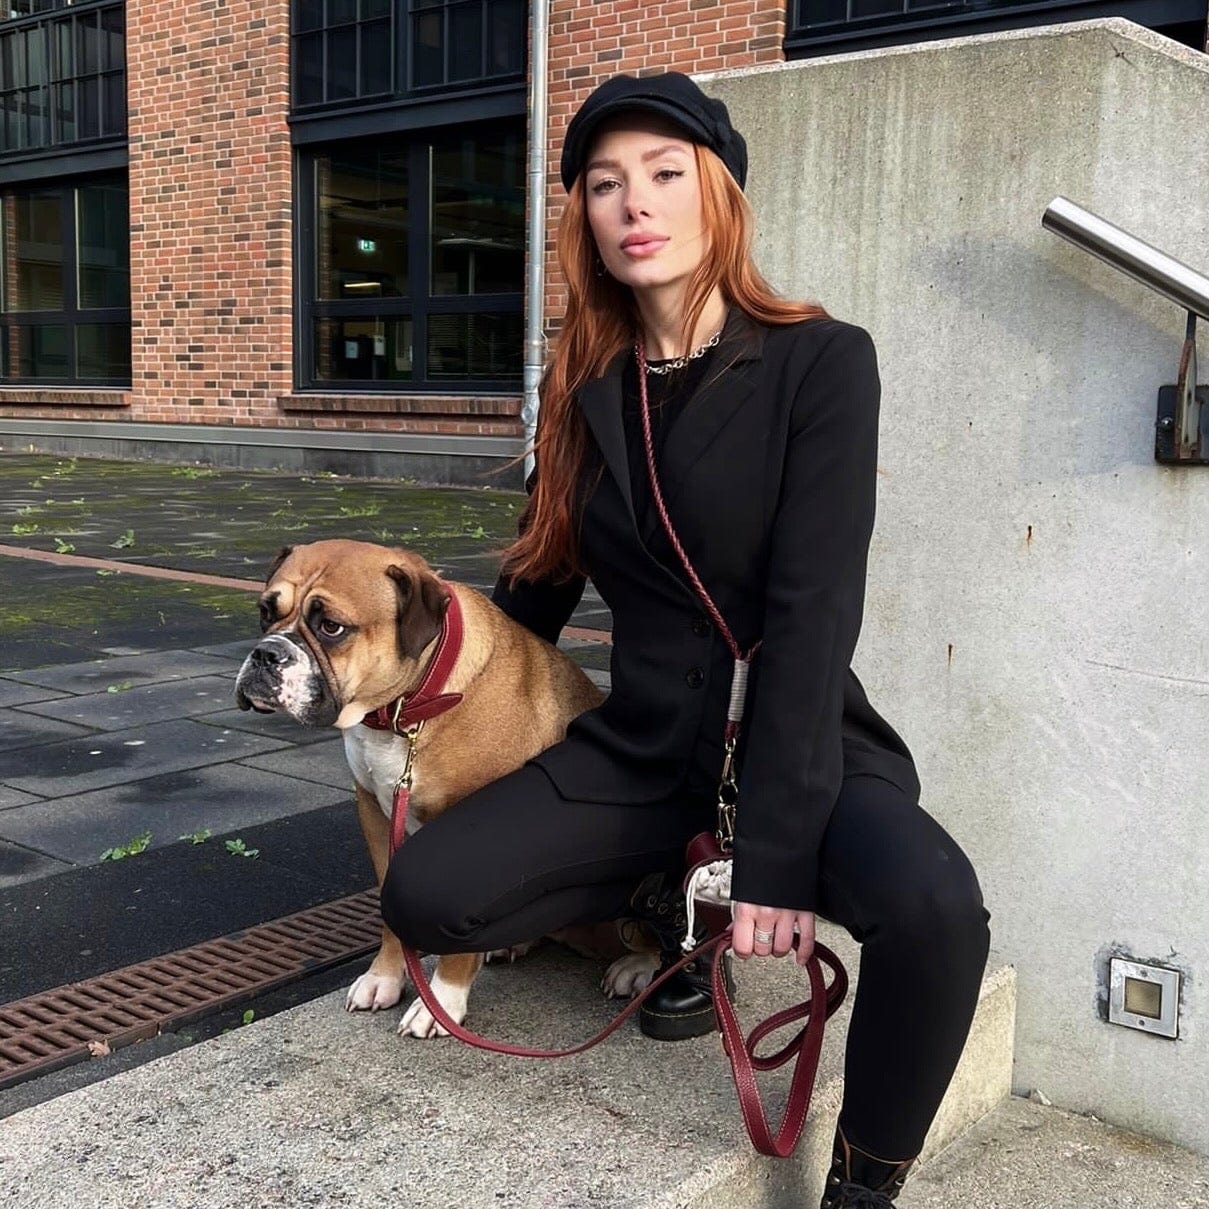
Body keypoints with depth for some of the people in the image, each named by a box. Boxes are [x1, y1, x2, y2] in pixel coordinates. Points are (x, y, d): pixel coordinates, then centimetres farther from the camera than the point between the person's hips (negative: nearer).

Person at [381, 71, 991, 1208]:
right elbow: (540, 582, 14)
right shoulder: (585, 383, 3)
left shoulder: (820, 361, -12)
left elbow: (813, 611, -19)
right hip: (641, 748, 5)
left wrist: (773, 853, -24)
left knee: (935, 908, -35)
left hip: (803, 742, -4)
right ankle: (667, 896, 11)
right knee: (422, 894, -15)